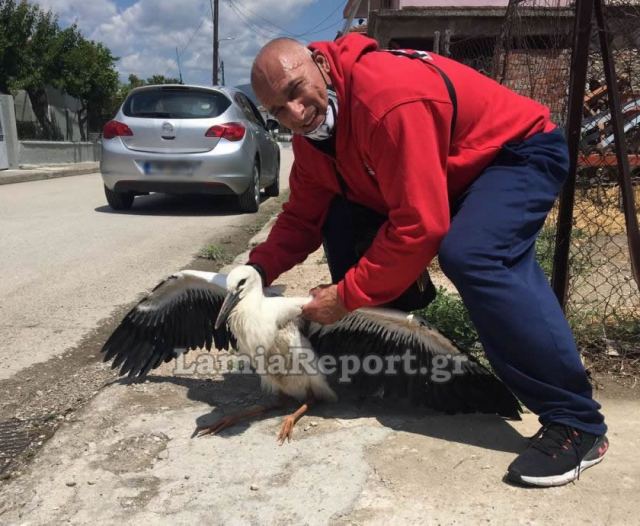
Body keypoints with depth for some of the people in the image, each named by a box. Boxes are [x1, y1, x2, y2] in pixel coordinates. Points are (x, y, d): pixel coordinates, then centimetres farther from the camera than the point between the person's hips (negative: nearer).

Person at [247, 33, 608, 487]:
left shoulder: (387, 96, -34)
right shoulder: (312, 125, -6)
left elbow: (419, 226, -36)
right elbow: (304, 212, 0)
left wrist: (346, 296, -29)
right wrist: (259, 269, -15)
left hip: (522, 150, -8)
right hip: (453, 173, 9)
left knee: (469, 255, -36)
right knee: (343, 221, -1)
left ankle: (577, 423, -23)